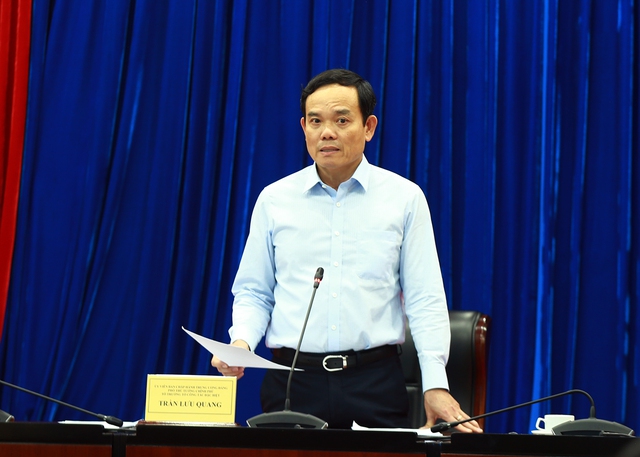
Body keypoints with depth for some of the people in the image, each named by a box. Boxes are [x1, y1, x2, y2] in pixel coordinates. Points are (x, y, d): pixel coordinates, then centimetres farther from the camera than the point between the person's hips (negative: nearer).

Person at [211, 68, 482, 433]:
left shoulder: (405, 198, 5)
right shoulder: (274, 200, 8)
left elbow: (424, 300, 2)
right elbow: (253, 292, 12)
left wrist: (435, 384, -8)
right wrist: (241, 342, -9)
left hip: (376, 382, 0)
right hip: (292, 382, 1)